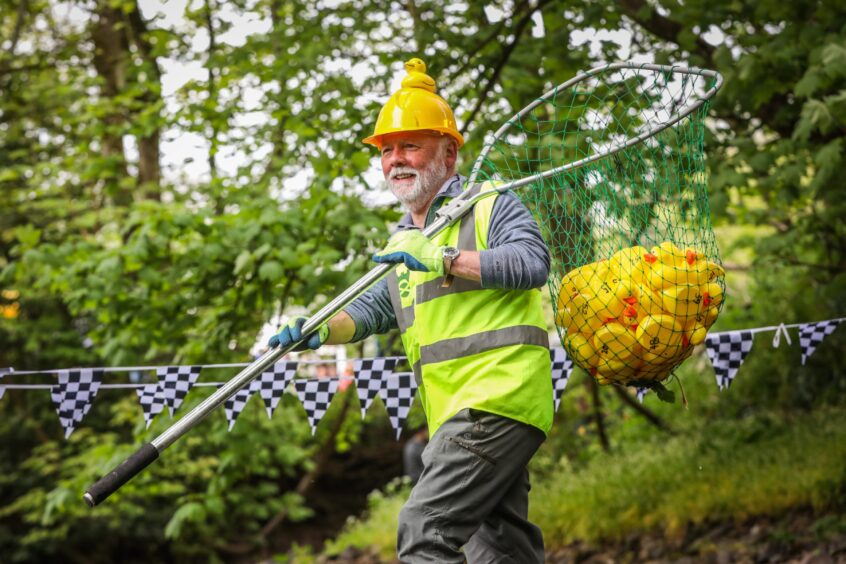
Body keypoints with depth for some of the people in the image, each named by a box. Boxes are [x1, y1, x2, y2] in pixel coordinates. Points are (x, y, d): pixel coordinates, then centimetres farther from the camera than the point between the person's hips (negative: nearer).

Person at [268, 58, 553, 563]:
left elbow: (533, 262, -18)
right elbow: (374, 308, 22)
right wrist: (322, 332, 2)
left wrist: (443, 260, -23)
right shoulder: (403, 243, 25)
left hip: (498, 393, -9)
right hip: (458, 411, 9)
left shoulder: (489, 206, -1)